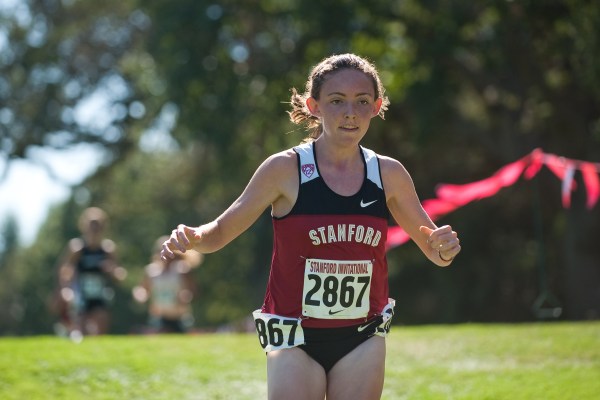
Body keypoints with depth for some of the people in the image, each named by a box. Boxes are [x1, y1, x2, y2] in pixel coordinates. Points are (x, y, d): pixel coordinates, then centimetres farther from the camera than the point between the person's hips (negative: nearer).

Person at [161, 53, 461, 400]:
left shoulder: (389, 174, 0)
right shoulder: (285, 170, -8)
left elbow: (433, 249, 8)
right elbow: (221, 232, -3)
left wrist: (443, 248, -15)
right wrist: (191, 238, -25)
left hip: (363, 339, 3)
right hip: (296, 340, -3)